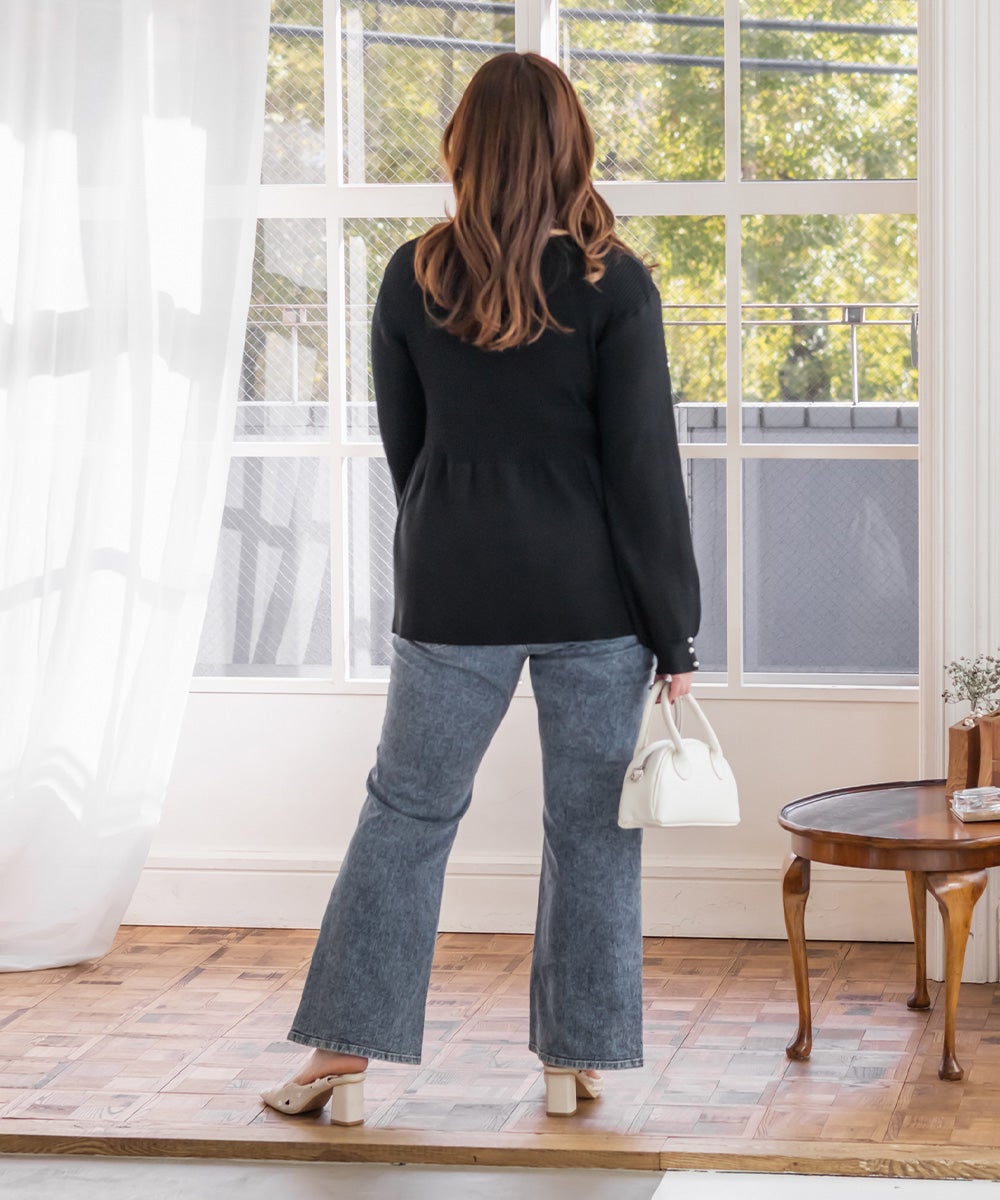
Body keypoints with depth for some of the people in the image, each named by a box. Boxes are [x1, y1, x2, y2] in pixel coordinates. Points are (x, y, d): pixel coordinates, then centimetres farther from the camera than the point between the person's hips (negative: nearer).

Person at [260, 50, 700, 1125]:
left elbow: (403, 445, 8)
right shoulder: (613, 285, -9)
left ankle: (342, 1057, 9)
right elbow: (644, 467, -10)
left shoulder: (414, 278, -2)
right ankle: (576, 1061, 15)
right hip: (593, 595, -1)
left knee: (406, 811, 10)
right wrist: (676, 633, -5)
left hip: (454, 592, 2)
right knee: (590, 822, 9)